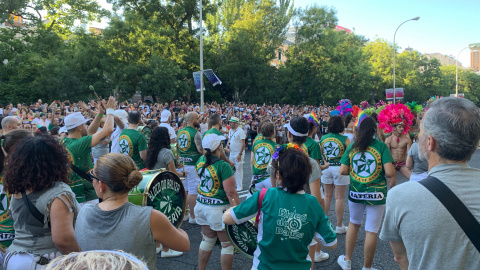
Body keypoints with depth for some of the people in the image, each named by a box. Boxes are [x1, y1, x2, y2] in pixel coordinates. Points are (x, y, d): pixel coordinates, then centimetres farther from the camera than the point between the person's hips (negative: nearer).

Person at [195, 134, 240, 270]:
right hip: (219, 209, -7)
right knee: (227, 244, 10)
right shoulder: (223, 166, -20)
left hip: (201, 206, 7)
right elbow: (231, 193, -21)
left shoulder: (200, 160, 0)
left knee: (207, 240, 22)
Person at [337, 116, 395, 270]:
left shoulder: (352, 147, -2)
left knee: (354, 223, 23)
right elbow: (390, 172, -18)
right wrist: (393, 180, 2)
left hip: (355, 193, 3)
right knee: (371, 231, 9)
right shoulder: (381, 146, -10)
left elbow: (342, 171, -6)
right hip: (376, 194, -3)